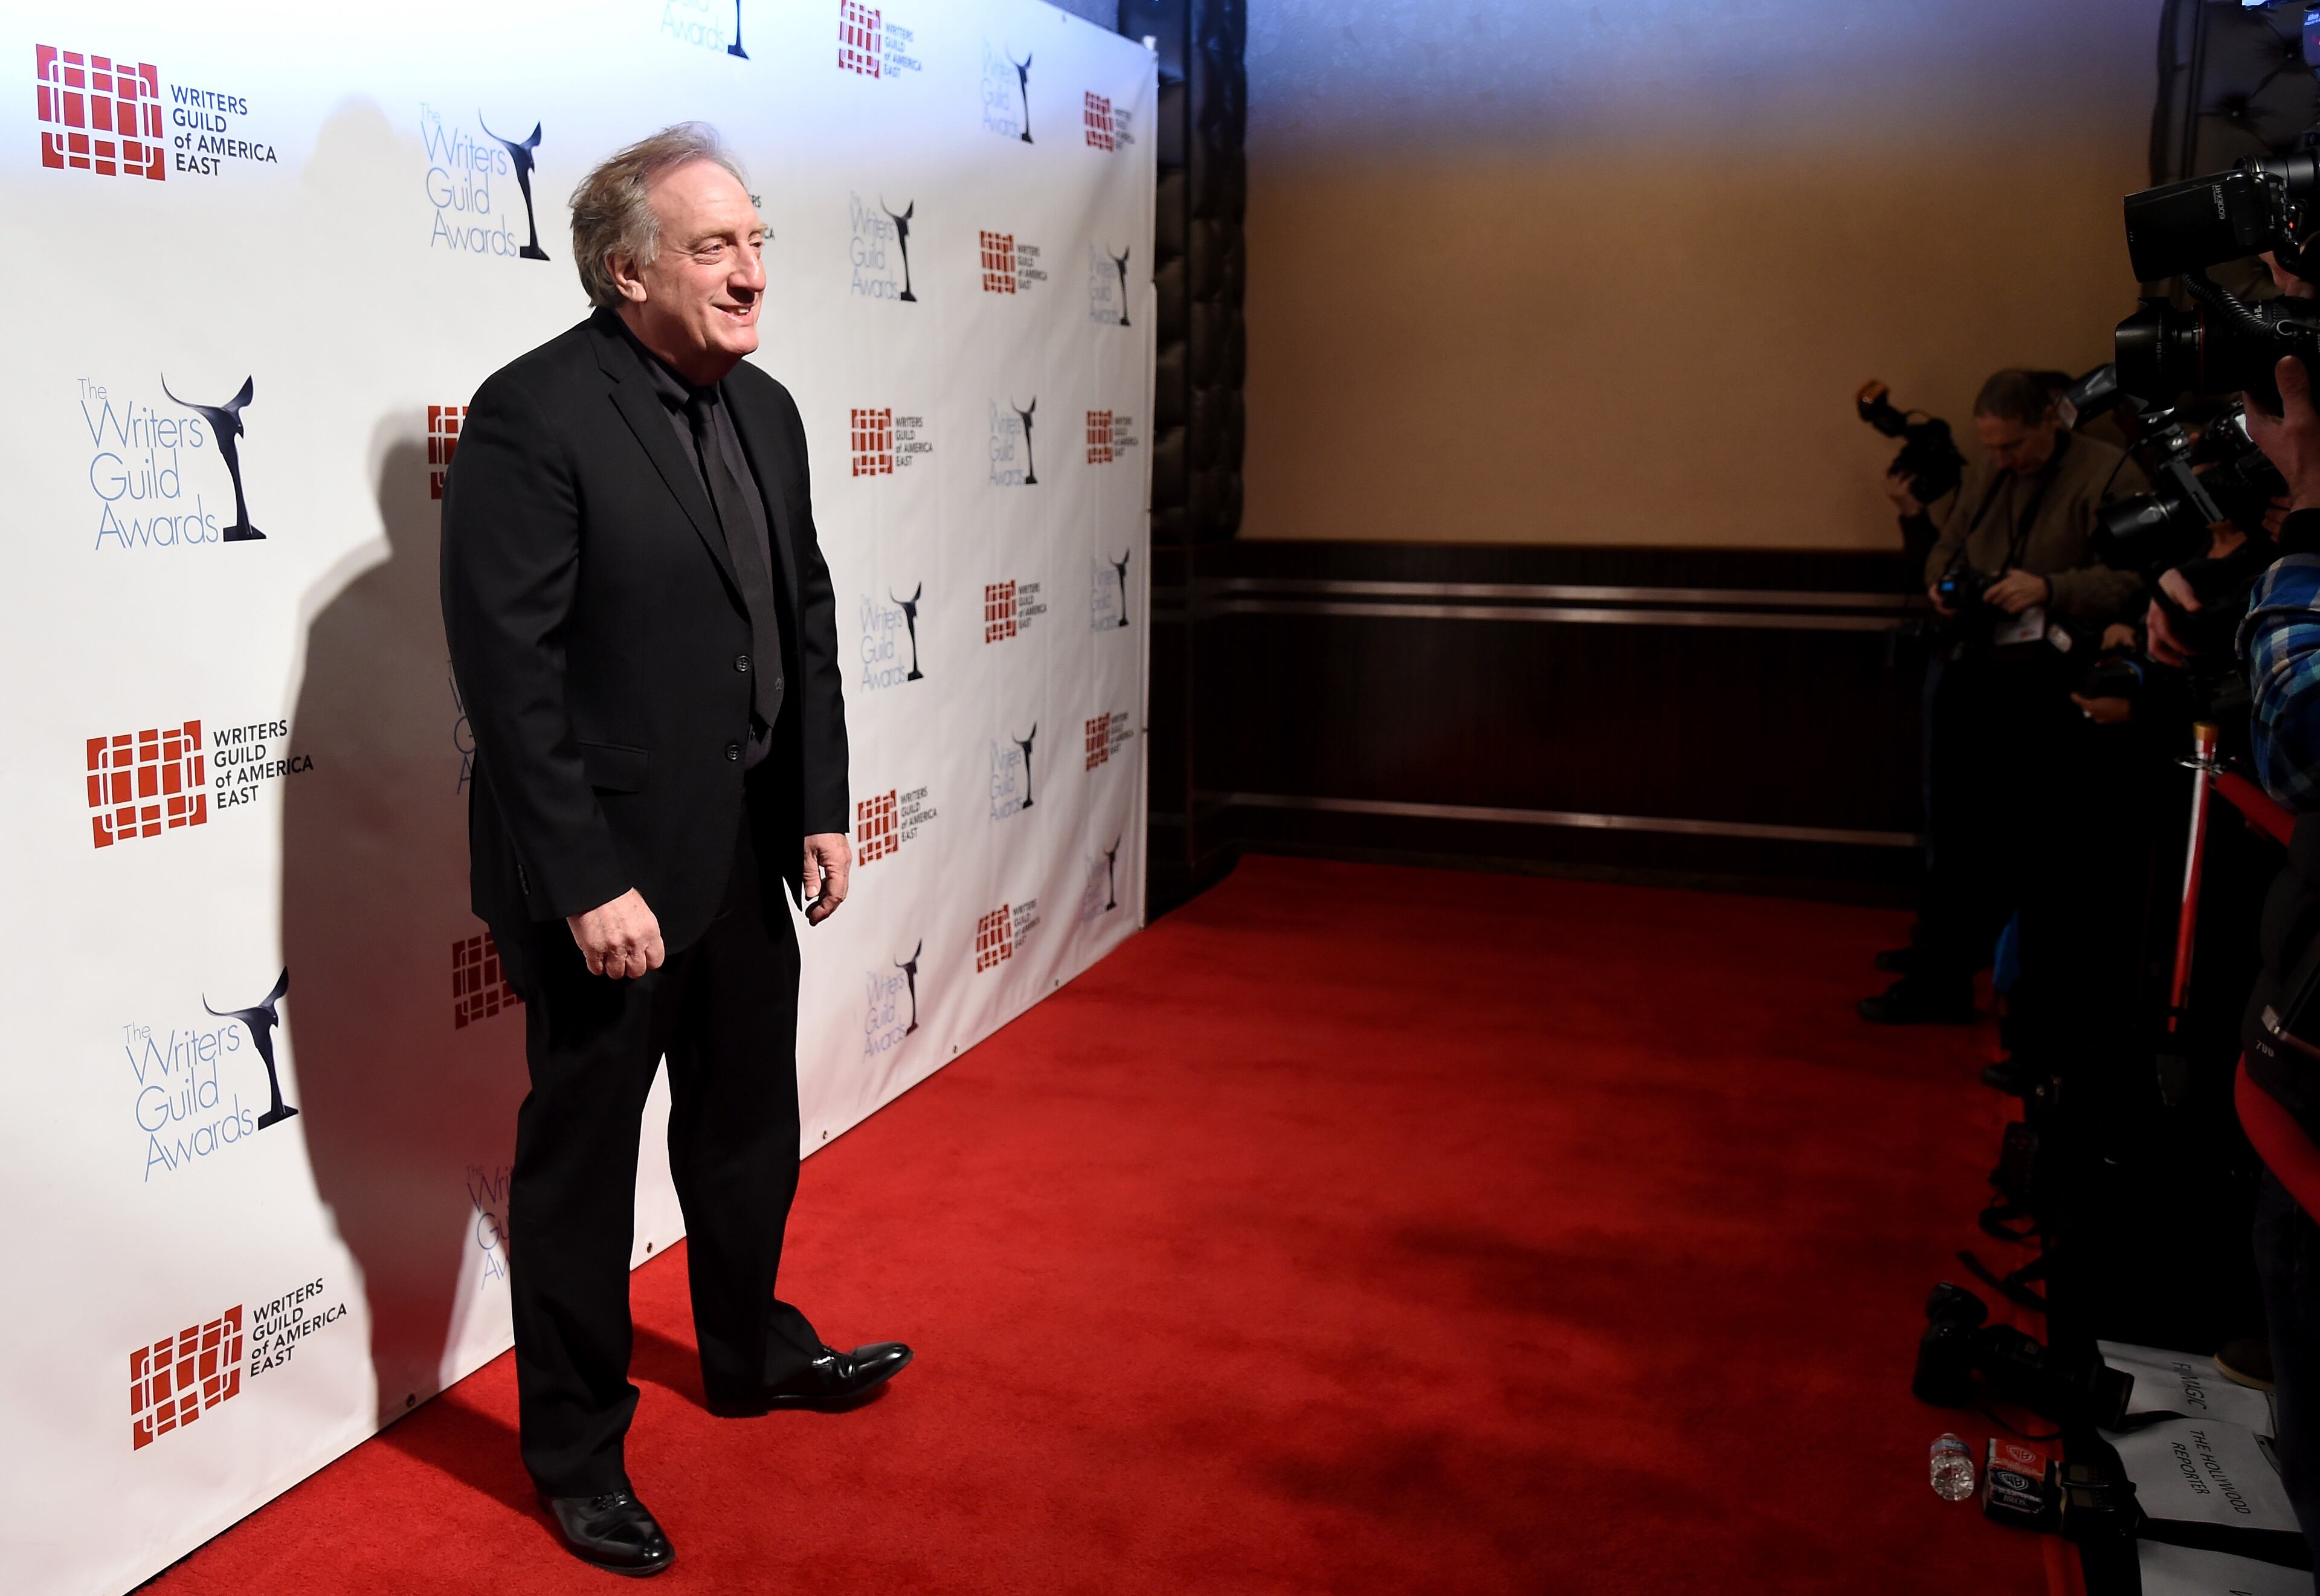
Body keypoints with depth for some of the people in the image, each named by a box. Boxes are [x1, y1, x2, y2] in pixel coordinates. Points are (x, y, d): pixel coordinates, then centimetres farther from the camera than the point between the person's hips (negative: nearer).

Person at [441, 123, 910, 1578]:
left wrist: (824, 807, 7)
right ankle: (578, 1455, 28)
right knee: (581, 1161, 9)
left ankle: (752, 1353, 45)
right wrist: (588, 882, -21)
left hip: (749, 854, 8)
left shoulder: (765, 408, 7)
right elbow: (510, 669, -20)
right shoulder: (533, 418, -17)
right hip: (607, 870, -7)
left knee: (750, 1126, 22)